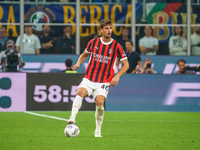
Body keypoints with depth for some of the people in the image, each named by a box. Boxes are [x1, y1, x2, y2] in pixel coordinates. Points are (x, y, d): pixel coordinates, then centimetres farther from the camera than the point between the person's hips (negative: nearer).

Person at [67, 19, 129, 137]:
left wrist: (117, 76, -13)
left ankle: (98, 131, -1)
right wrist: (78, 63, 2)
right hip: (89, 79, 2)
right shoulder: (94, 42, 4)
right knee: (80, 92, -27)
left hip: (104, 82, -2)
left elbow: (126, 64, 2)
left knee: (100, 102, -20)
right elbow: (84, 54, 23)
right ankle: (72, 120, -36)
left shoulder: (116, 46, -2)